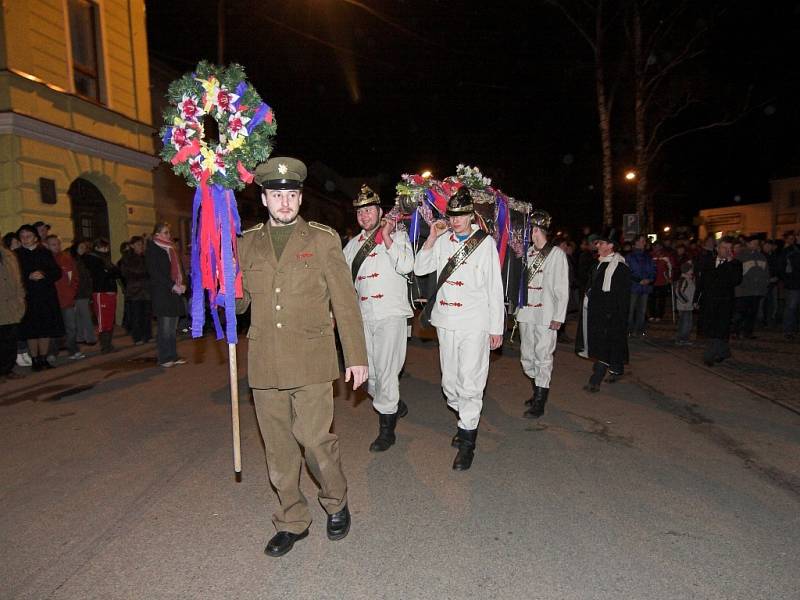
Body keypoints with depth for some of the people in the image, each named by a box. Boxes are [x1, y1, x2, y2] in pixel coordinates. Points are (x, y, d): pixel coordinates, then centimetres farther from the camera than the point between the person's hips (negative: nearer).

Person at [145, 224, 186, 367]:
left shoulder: (171, 249, 19)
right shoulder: (152, 250, -3)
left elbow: (178, 268, 20)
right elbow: (154, 272, -11)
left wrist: (182, 285, 3)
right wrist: (172, 286, -17)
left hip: (175, 293, 7)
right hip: (162, 294, -7)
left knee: (173, 327, 8)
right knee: (164, 327, -5)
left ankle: (173, 356, 13)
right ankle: (164, 358, 2)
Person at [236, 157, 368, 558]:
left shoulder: (323, 239, 2)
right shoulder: (247, 242, 10)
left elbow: (345, 301, 1)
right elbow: (239, 302, 14)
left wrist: (356, 356, -1)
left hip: (310, 360, -3)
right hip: (264, 363, 3)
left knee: (314, 437, -4)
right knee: (278, 447, 11)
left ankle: (336, 503, 26)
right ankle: (292, 521, 30)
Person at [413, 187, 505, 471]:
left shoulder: (485, 242, -2)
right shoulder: (443, 240, 7)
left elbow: (495, 288, -1)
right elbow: (419, 269, 5)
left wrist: (497, 328, -2)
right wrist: (432, 237, -5)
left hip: (475, 323, -4)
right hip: (445, 321, 4)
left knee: (470, 382, -6)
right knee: (449, 382, 13)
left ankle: (467, 441, 7)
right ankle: (466, 421, 36)